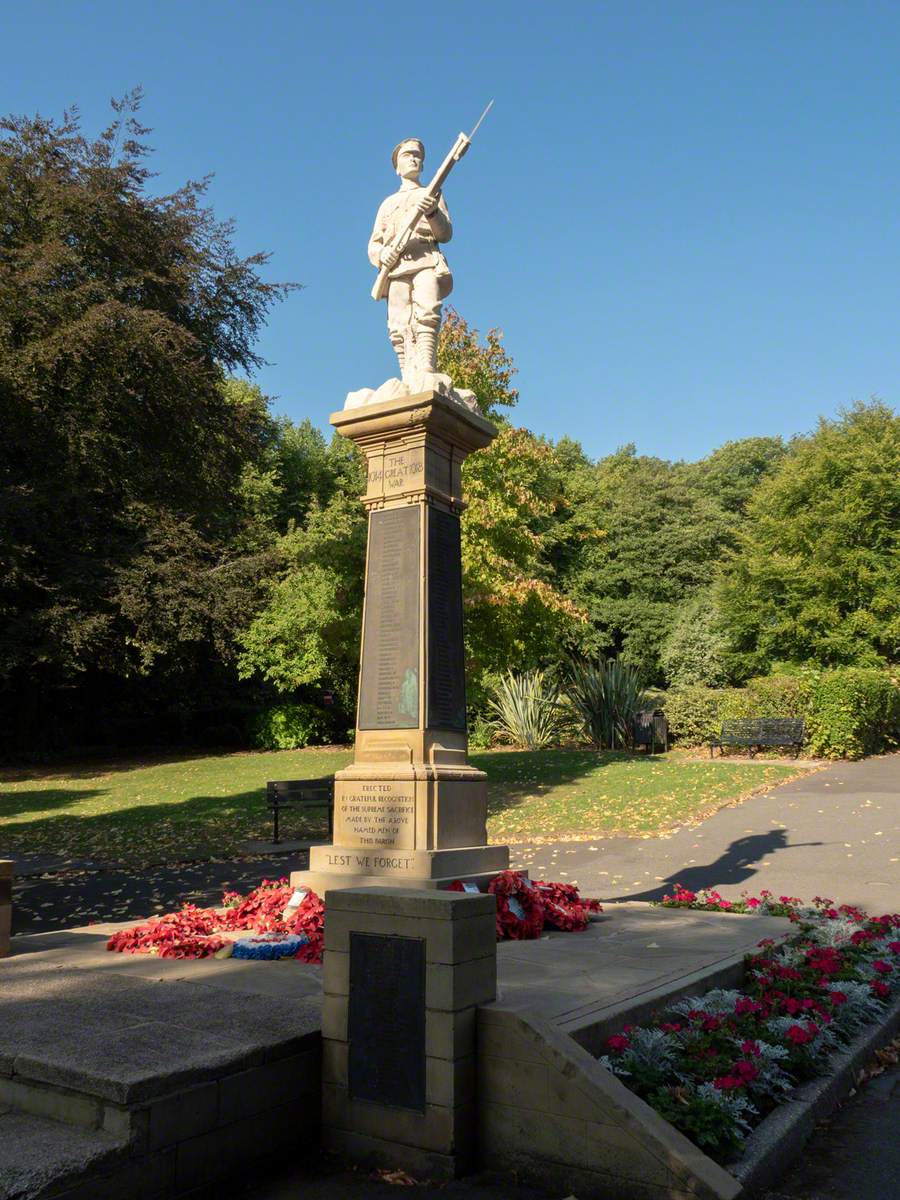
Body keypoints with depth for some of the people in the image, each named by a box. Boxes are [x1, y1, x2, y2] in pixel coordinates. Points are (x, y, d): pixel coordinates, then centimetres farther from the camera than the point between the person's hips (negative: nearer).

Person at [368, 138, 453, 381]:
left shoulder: (432, 195, 26)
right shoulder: (388, 203, 32)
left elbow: (446, 234, 11)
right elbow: (373, 244, 24)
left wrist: (433, 213, -10)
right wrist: (381, 254, -2)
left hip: (426, 263, -2)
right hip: (395, 269, 3)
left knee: (426, 316, -26)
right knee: (400, 329, -15)